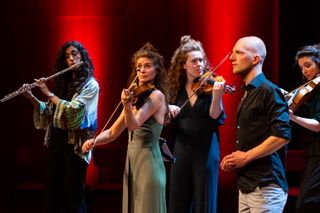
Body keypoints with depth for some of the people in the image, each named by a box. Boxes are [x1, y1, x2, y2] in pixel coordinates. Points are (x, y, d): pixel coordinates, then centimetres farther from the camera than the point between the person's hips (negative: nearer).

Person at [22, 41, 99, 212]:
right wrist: (31, 98, 1)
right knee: (52, 190, 9)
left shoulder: (90, 85, -6)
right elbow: (49, 111, 15)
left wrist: (49, 93, -13)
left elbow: (73, 110, -18)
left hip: (75, 143, -6)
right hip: (55, 140, 6)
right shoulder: (63, 83, 12)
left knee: (74, 192, -2)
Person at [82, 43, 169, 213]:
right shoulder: (136, 96, 14)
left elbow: (134, 124, -24)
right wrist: (94, 141, -5)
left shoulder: (156, 95, -9)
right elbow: (113, 132, 12)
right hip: (131, 160, 8)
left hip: (148, 162, -8)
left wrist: (127, 106, -42)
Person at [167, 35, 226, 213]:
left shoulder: (210, 86, -4)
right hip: (181, 152, 3)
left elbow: (216, 117, -17)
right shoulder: (176, 89, 6)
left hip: (206, 151, -3)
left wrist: (216, 97, -34)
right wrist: (167, 109, -12)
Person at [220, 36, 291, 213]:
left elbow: (282, 136, -20)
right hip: (246, 186, 9)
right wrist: (236, 159, 8)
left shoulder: (268, 90, -10)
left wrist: (246, 156, -15)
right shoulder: (247, 94, 17)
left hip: (265, 187, -9)